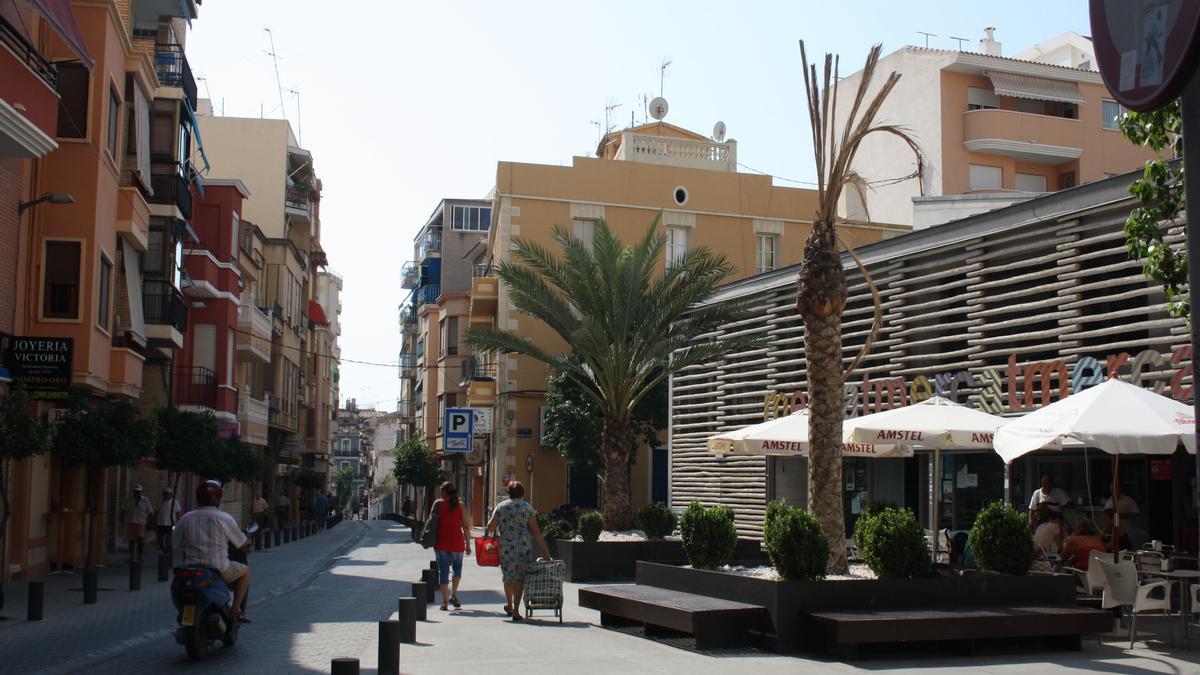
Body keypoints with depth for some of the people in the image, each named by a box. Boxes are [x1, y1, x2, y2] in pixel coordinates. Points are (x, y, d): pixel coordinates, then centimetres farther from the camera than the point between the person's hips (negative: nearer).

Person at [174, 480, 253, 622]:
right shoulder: (224, 518, -7)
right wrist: (247, 541, 25)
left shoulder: (186, 518, 1)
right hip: (218, 569, -4)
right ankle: (236, 609, 10)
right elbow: (241, 544, 1)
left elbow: (176, 543, 9)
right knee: (245, 570, 21)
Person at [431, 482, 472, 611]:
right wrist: (468, 544, 5)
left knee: (443, 571, 6)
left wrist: (431, 540, 11)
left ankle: (445, 601, 4)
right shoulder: (461, 506, 0)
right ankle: (453, 595, 12)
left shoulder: (438, 504, -1)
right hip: (457, 543, 0)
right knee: (457, 568, 21)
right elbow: (466, 527, -1)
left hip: (441, 543, 0)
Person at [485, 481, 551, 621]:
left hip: (505, 548, 2)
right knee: (520, 578, 4)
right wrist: (545, 551, -2)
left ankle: (509, 605, 30)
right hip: (523, 548, -2)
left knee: (508, 576, 19)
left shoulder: (500, 507, 3)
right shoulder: (528, 508, -1)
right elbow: (536, 533, -5)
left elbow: (490, 527, 2)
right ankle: (516, 610, 1)